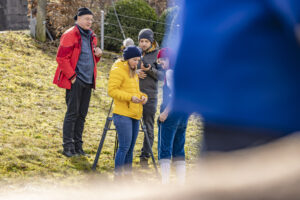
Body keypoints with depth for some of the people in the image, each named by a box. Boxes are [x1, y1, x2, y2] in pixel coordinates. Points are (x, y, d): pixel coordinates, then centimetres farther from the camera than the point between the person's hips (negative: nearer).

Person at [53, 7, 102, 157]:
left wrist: (97, 55, 5)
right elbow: (61, 58, -13)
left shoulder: (91, 37, 17)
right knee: (72, 113, -8)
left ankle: (78, 146, 14)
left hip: (87, 82, 8)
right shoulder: (70, 35, -9)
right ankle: (68, 147, -5)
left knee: (82, 114, 9)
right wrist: (71, 76, -14)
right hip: (75, 81, -8)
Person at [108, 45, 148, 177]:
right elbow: (112, 91, -17)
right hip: (122, 115, -9)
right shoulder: (118, 70, -9)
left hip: (134, 115, 9)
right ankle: (118, 175, -7)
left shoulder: (133, 72, 20)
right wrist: (130, 97, -24)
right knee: (124, 146, -11)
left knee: (130, 147, 12)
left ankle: (128, 173, 18)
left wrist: (143, 96, 5)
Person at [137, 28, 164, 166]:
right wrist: (135, 72, -8)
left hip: (150, 96, -2)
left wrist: (150, 70, -21)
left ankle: (145, 156, 10)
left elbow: (162, 76, -3)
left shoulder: (157, 55, 0)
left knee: (148, 128, 2)